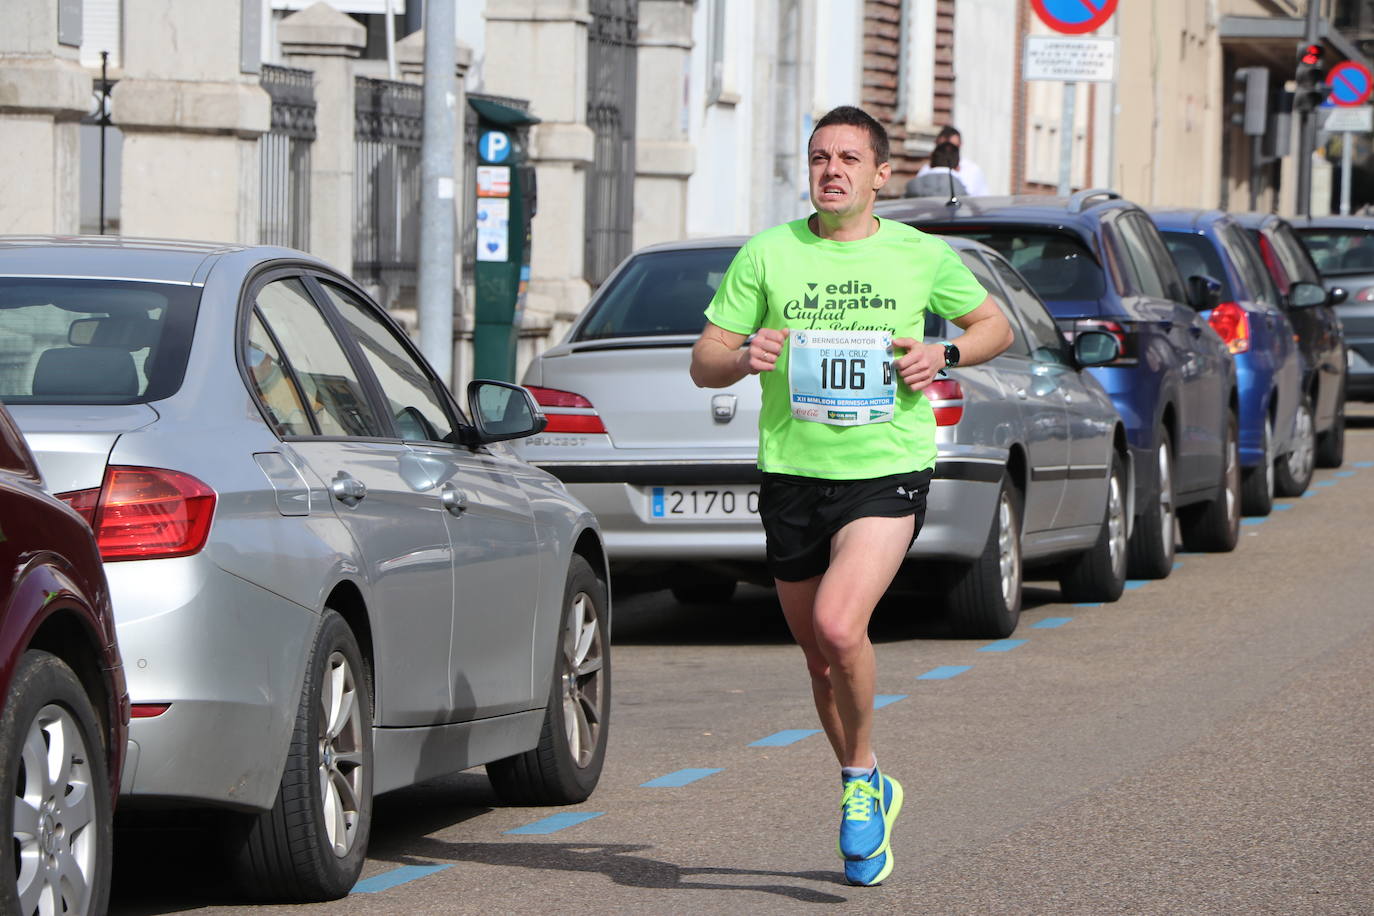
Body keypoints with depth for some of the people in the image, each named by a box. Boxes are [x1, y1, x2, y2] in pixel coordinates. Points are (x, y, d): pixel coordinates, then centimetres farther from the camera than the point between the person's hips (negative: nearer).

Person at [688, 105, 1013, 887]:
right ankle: (868, 794, 33)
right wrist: (744, 357, -17)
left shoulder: (921, 256, 3)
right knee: (819, 656, 11)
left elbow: (996, 326, 17)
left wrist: (943, 356, -3)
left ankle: (861, 779, -1)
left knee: (839, 626, -24)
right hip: (792, 474, 3)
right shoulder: (766, 256, 3)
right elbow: (703, 362, 5)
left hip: (887, 473, -3)